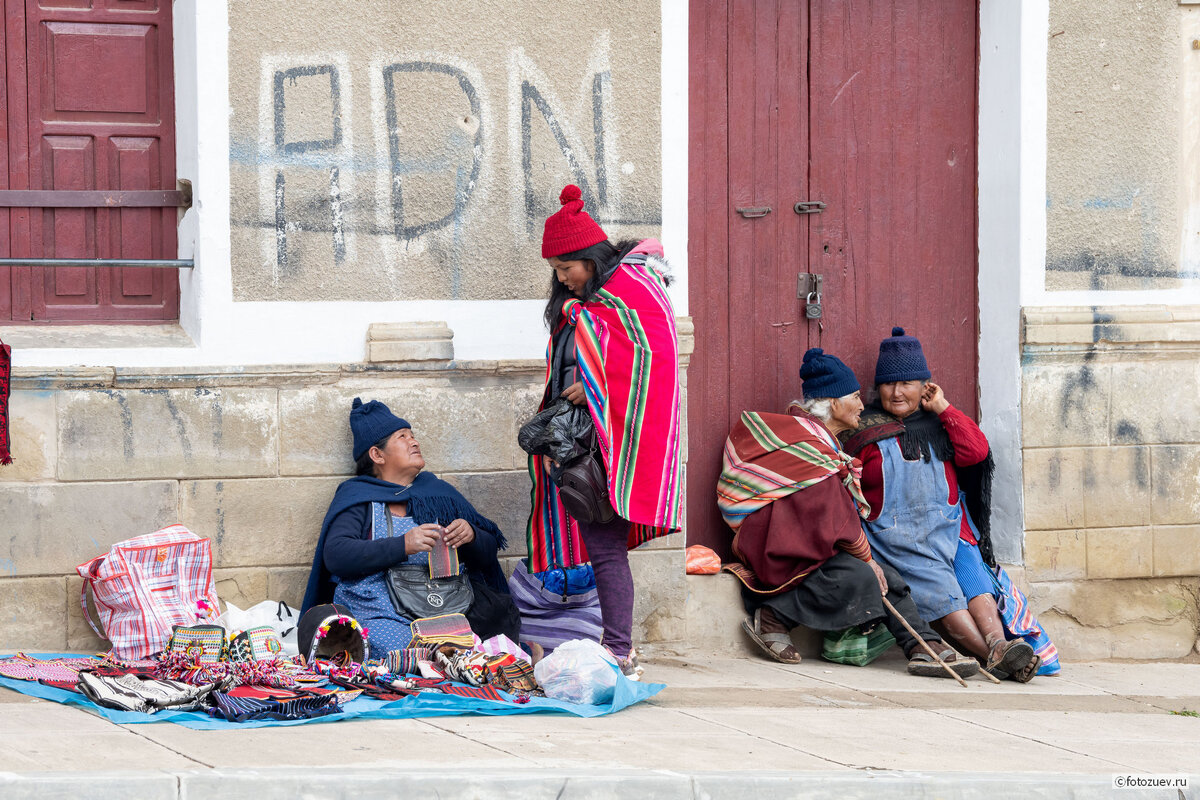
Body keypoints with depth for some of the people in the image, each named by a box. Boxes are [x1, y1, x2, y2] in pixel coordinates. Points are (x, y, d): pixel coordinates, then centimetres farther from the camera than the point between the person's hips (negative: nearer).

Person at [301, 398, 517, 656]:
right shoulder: (356, 496, 8)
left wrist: (471, 535, -6)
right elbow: (335, 555, -9)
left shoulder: (439, 492, 21)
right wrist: (403, 546, -19)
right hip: (378, 612, -3)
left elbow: (488, 555, 19)